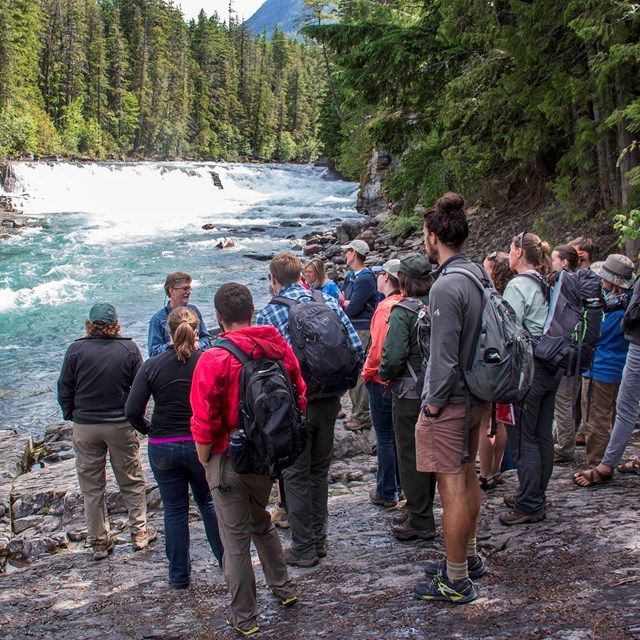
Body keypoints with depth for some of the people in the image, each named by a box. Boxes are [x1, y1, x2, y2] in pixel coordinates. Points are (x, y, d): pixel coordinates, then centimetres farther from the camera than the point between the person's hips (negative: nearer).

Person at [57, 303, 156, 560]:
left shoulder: (76, 350, -8)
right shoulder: (129, 349, -8)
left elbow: (64, 389, -2)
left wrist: (71, 415, 14)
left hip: (84, 426, 0)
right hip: (121, 424, 0)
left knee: (91, 487, 10)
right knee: (131, 481, 15)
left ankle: (98, 542, 16)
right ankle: (139, 533, 19)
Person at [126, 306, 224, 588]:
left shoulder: (152, 366, -8)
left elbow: (132, 410, -11)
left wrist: (149, 429, 6)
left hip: (163, 448, 0)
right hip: (201, 445, 0)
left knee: (174, 510, 12)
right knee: (209, 504, 18)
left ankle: (179, 575, 21)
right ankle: (229, 562, 23)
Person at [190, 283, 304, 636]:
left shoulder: (213, 359, -19)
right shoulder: (280, 348, -4)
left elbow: (204, 424, -18)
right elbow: (299, 400, 4)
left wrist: (205, 462, -1)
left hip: (230, 460, -5)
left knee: (235, 539, 7)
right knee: (262, 523, 28)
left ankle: (244, 618, 18)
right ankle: (283, 587, 38)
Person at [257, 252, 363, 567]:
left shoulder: (267, 314, -7)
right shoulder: (328, 301, 2)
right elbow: (356, 347, -2)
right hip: (329, 401, 4)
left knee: (296, 476, 8)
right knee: (319, 471, 18)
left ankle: (303, 549, 15)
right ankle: (319, 541, 28)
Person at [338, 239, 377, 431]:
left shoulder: (365, 279, -14)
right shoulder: (350, 276, 15)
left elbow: (353, 308, -19)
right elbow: (338, 298, 12)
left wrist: (343, 303, -1)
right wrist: (346, 303, -8)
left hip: (362, 330, -10)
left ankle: (362, 417, -2)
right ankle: (357, 413, 23)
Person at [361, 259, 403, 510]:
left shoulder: (386, 308, -19)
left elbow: (378, 348, -22)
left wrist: (367, 373, -7)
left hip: (381, 379, -7)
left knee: (385, 438, 2)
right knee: (398, 435, 17)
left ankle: (386, 493, 9)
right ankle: (399, 485, 28)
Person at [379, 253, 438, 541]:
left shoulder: (403, 312, -17)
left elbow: (393, 356, -23)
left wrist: (385, 374, -3)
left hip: (410, 394, -6)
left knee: (410, 456, 4)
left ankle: (420, 523, 11)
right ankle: (419, 511, 31)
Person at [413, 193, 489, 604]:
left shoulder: (447, 285, -22)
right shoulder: (479, 274, 6)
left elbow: (445, 355, -23)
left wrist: (434, 402, -13)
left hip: (450, 400, -10)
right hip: (476, 396, 10)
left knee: (452, 486, -1)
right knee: (468, 476, 21)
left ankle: (457, 582, 9)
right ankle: (469, 558, 37)